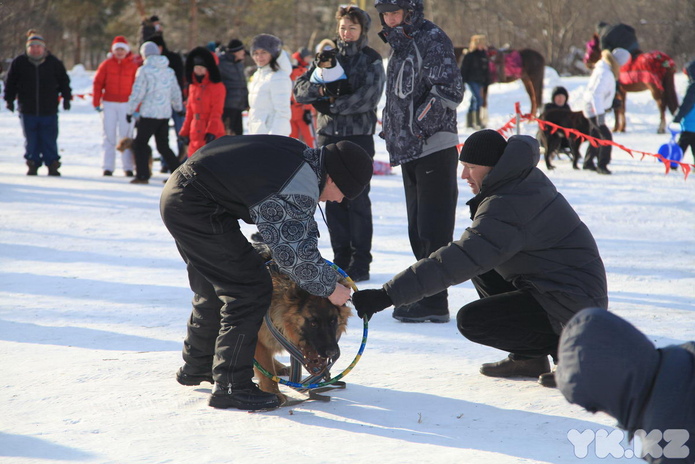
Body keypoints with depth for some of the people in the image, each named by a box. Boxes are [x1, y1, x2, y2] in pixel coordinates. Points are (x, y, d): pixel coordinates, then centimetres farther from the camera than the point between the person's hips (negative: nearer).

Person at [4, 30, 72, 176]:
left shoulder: (54, 63, 2)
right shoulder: (19, 63, 2)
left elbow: (64, 82, 12)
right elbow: (10, 83, 10)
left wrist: (66, 98, 8)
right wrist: (9, 100, 6)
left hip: (49, 110, -1)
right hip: (27, 110, 1)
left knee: (50, 140, -2)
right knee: (31, 141, 5)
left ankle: (52, 165, 6)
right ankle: (33, 164, 15)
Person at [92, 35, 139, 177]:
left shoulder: (133, 66, 3)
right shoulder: (106, 64, 4)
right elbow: (97, 83, 4)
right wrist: (96, 102, -2)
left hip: (126, 104, -1)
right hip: (108, 104, 1)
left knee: (126, 136, 0)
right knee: (109, 136, 3)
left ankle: (128, 167, 3)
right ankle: (108, 167, 5)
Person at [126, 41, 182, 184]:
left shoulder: (144, 70, -7)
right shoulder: (169, 71, 11)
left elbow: (137, 93, -9)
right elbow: (176, 93, 17)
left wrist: (130, 111, -1)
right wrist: (178, 108, 33)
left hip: (149, 113, -6)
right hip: (165, 113, 6)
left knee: (140, 144, 2)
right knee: (163, 146, 15)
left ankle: (142, 175, -6)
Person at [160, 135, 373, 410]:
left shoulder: (301, 156, 8)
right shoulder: (298, 191, -22)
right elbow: (296, 255, -19)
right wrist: (330, 288, -4)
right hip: (195, 209, -11)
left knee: (214, 285, 25)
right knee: (251, 290, -8)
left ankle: (196, 366, 42)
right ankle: (230, 385, -5)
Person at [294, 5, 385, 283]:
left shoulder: (372, 60, 2)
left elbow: (368, 98, -13)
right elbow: (300, 88, 6)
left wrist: (331, 105, -11)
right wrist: (321, 90, -14)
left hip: (359, 136, -4)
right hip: (329, 135, 4)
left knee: (357, 200, -5)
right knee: (334, 199, 5)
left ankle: (360, 262, 1)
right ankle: (341, 259, 12)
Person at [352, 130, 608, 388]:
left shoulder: (508, 207, -25)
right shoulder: (529, 178, 5)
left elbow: (454, 263, -30)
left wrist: (387, 295, -31)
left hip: (573, 306, -10)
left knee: (471, 321, -13)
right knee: (481, 266, 14)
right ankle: (527, 359, 15)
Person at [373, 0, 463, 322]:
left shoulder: (432, 39, -9)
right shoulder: (401, 45, 19)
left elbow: (450, 90, -18)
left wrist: (420, 126, -20)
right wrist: (392, 131, 17)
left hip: (434, 149, -10)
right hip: (410, 151, 10)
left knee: (433, 229, -8)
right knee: (418, 229, 13)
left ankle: (433, 303, -6)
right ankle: (424, 296, 20)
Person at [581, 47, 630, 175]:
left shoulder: (604, 67, 4)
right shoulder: (605, 73, -26)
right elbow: (596, 94, -33)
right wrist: (600, 113, -36)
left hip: (597, 108, 11)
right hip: (594, 110, -11)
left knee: (596, 136, 20)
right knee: (606, 136, -15)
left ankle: (588, 162, 32)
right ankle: (602, 165, -13)